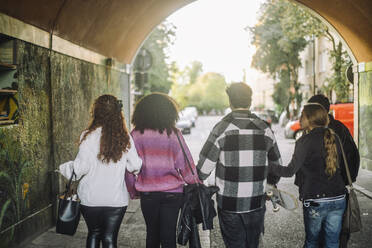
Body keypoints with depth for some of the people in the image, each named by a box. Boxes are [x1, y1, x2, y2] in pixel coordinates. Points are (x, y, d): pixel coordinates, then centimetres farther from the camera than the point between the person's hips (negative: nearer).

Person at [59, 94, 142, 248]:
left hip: (91, 198, 0)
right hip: (116, 199, 1)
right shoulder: (125, 138, -4)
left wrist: (63, 168, 9)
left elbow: (81, 167, -10)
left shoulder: (88, 136, -10)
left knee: (94, 234, 19)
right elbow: (135, 166, -1)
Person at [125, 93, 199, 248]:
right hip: (172, 193, -1)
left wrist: (133, 191, 12)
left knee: (152, 234, 17)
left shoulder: (136, 135, -4)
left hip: (147, 194, 1)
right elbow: (185, 164, -5)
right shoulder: (173, 134, -7)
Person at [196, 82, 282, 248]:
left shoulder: (223, 128, -12)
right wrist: (271, 184, 30)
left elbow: (205, 166, -11)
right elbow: (277, 165, 12)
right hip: (256, 203, 4)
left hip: (229, 204, -3)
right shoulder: (264, 128, 2)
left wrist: (197, 180, 9)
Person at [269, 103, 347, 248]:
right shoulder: (334, 138, 7)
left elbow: (289, 171, -11)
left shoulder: (305, 141, -11)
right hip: (338, 199, 5)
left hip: (315, 201, -5)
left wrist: (268, 167, -1)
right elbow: (342, 168, 13)